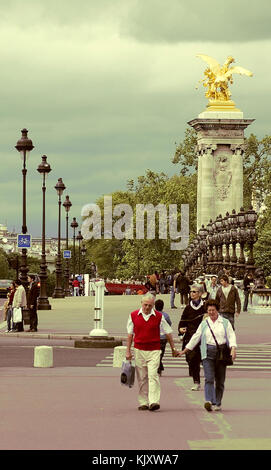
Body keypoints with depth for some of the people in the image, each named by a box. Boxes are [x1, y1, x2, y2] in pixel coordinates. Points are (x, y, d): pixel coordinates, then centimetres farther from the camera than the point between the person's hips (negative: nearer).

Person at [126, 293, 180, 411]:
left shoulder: (159, 316, 0)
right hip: (139, 350, 2)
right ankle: (143, 403, 12)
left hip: (154, 350, -2)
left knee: (153, 375, -14)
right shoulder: (133, 316, 4)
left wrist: (173, 349, 13)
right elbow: (130, 334, 10)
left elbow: (168, 333, 9)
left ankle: (154, 402, -19)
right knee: (142, 378, 5)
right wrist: (128, 351, 6)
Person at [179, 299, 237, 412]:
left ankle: (218, 403, 13)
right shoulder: (204, 324, 14)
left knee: (220, 380, 4)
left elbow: (231, 336, 1)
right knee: (209, 378, -14)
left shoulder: (225, 322, 9)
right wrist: (185, 350, 17)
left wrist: (233, 349, -16)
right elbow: (196, 337, 17)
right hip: (208, 353, 0)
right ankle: (209, 401, -26)